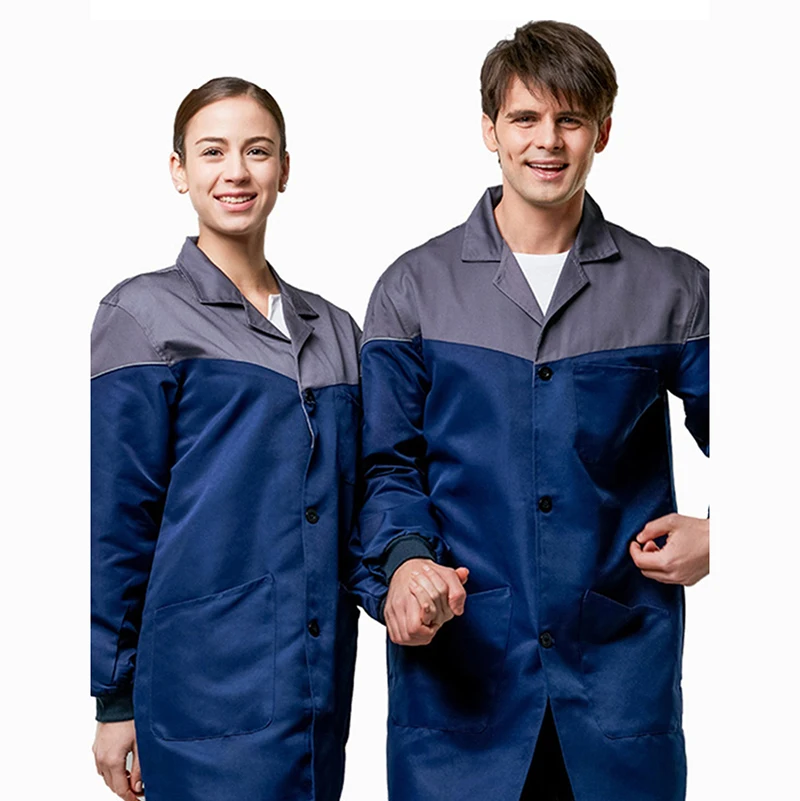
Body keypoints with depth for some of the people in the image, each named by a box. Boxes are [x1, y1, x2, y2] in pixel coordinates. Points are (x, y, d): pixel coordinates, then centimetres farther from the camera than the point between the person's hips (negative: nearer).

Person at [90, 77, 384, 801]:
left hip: (322, 681, 5)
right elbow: (116, 519, -4)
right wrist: (116, 698, -5)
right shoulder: (145, 314, -3)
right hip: (207, 684, -5)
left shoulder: (333, 328, 13)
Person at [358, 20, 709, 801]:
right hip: (459, 658, 0)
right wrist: (405, 559, -15)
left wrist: (714, 530, -6)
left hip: (622, 658, 1)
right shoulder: (415, 287, 4)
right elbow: (387, 463, 3)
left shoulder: (672, 289, 5)